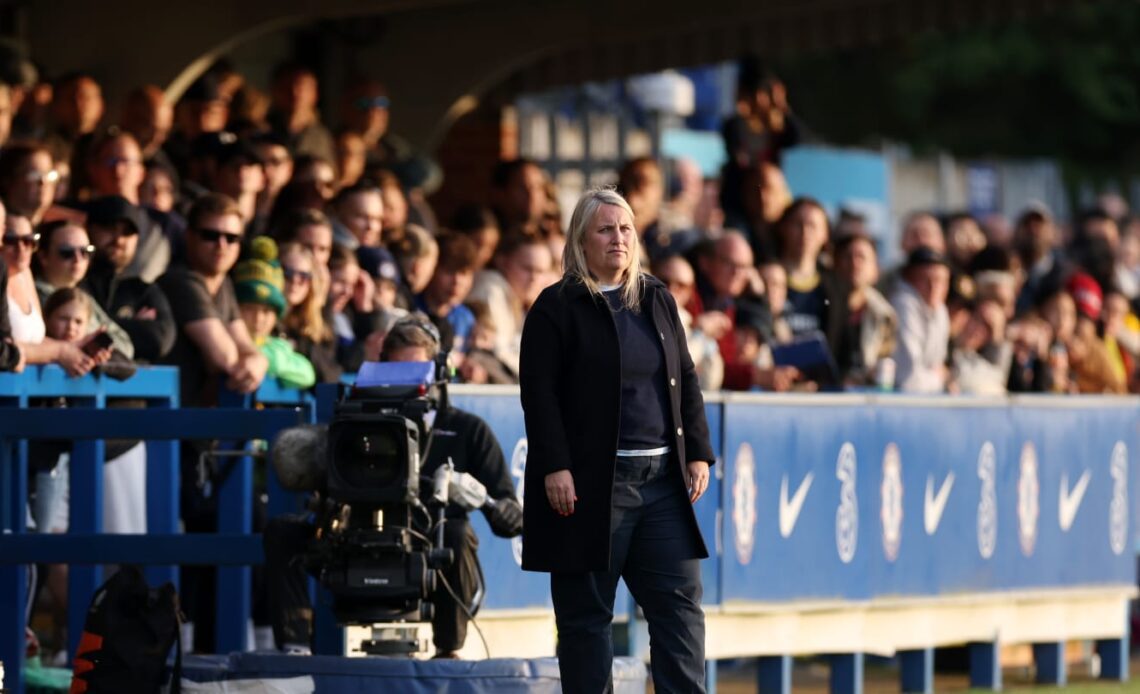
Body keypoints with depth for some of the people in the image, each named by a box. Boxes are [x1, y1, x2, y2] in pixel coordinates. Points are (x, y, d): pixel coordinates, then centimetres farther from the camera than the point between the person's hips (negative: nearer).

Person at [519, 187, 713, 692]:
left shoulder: (657, 300, 14)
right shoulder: (557, 307, -2)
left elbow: (686, 380, 16)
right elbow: (538, 390, -8)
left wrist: (698, 454, 7)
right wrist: (554, 467, -17)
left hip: (662, 479, 5)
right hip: (590, 481, -5)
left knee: (679, 601, -1)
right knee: (586, 609, 1)